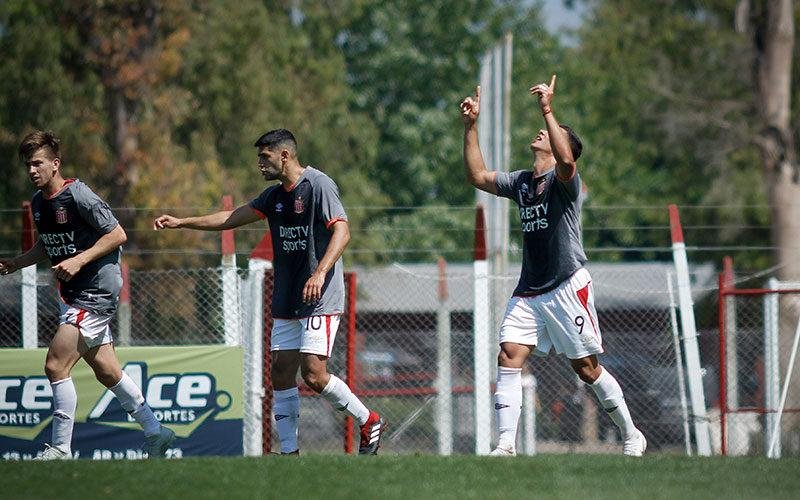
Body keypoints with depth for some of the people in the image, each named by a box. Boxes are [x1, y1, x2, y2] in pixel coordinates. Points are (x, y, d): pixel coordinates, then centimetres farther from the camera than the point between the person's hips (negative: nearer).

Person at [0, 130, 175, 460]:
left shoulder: (78, 196, -16)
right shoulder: (39, 203, 9)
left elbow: (118, 235, -14)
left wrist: (79, 260, -21)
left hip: (96, 292, -9)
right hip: (74, 295, 9)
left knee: (56, 365, -15)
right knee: (107, 372, 14)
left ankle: (60, 450, -10)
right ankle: (155, 433, 25)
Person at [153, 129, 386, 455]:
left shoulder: (318, 185, -9)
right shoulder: (275, 196, 15)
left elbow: (342, 231, -19)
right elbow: (233, 218, 19)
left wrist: (320, 273, -32)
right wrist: (181, 223, 13)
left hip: (320, 297, -8)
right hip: (286, 302, 8)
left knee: (313, 374, -15)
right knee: (281, 372, 2)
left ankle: (369, 422, 3)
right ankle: (289, 451, 5)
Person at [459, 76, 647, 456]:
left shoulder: (563, 179, -8)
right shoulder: (520, 182, 14)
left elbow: (566, 159, -30)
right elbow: (478, 176, 16)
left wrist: (548, 111, -30)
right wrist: (471, 126, 10)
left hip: (567, 288, -6)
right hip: (528, 292, 6)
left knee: (586, 368, 0)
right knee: (508, 358, -10)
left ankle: (631, 435, 17)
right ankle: (505, 445, -13)